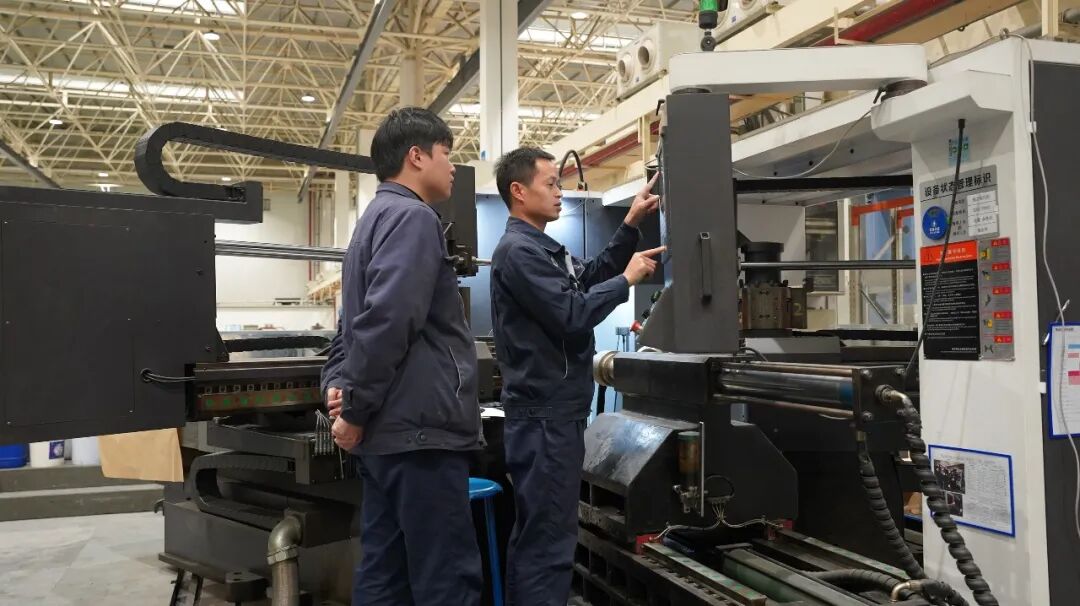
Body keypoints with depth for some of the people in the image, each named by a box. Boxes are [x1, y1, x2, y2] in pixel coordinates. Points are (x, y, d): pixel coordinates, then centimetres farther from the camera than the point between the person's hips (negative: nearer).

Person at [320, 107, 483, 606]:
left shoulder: (374, 219, 22)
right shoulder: (412, 218, -10)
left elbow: (356, 323, 22)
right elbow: (386, 321, -23)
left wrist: (337, 385, 7)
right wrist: (356, 411, -15)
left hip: (387, 432, 10)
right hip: (419, 430, -10)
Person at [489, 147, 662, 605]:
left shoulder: (541, 247, 17)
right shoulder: (518, 251, -15)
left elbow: (588, 277, 18)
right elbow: (572, 315, -20)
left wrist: (631, 225, 12)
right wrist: (628, 279, -9)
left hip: (551, 410, 11)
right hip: (546, 413, -11)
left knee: (534, 533, 17)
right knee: (550, 538, -7)